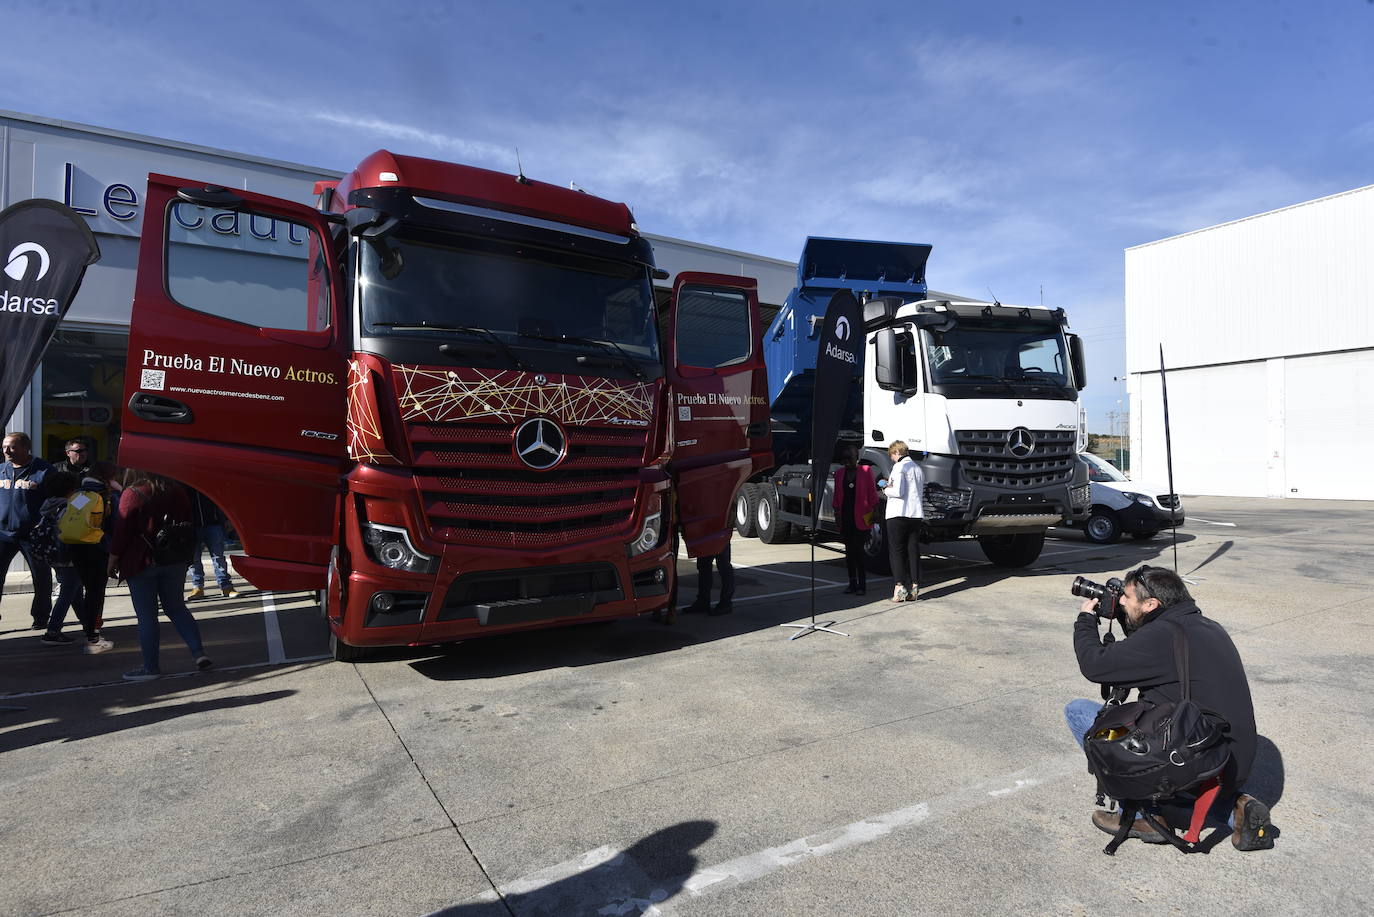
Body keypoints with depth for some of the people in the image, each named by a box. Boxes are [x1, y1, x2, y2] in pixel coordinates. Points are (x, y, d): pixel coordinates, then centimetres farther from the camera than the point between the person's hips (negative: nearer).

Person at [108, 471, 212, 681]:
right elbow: (189, 524, 9)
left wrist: (113, 560, -1)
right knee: (176, 607, 15)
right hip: (175, 561, 5)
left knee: (146, 615, 4)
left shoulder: (133, 494, -13)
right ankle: (199, 652, 4)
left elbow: (122, 530, -12)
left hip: (142, 562, -4)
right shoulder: (177, 491, 2)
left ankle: (151, 667, 9)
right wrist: (186, 555, 20)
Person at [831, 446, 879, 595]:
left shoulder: (866, 471, -2)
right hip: (845, 516, 5)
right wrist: (836, 510, 9)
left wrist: (873, 512, -3)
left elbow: (872, 492, -1)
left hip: (860, 517, -4)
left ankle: (862, 584, 3)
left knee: (858, 550, -5)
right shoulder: (839, 473, 11)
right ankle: (852, 583, 17)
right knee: (849, 550, 9)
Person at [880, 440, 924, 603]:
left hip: (898, 514, -7)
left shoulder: (899, 467, -7)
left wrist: (885, 489, 2)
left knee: (896, 551, -1)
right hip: (916, 514, 7)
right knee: (913, 551, 9)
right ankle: (914, 587, 9)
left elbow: (898, 492, -17)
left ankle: (900, 586, -6)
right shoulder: (918, 469, 18)